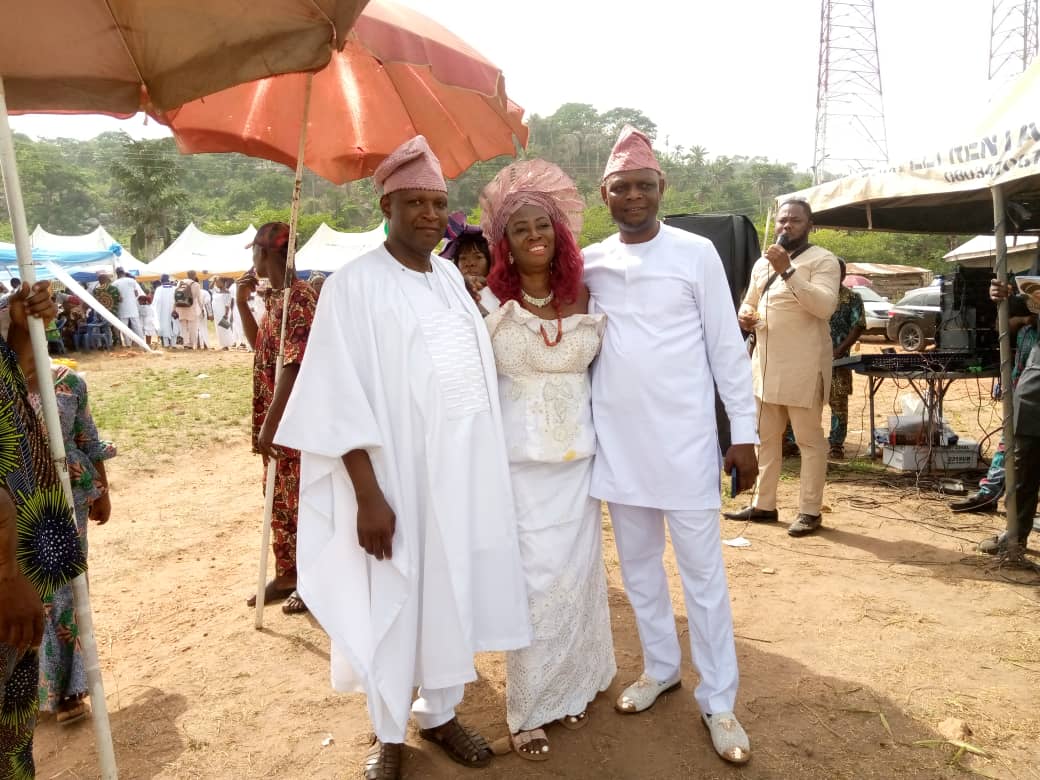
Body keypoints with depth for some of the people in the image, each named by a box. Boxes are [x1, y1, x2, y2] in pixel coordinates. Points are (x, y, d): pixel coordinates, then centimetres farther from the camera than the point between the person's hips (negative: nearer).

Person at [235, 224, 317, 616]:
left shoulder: (300, 297, -19)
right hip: (279, 418, 10)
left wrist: (269, 423, -24)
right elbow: (259, 345, 24)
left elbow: (294, 365, -24)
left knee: (303, 501, 3)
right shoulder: (276, 297, 11)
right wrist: (242, 303, 11)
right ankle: (286, 574, 31)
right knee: (279, 499, 17)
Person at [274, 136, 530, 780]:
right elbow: (344, 399, -14)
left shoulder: (452, 278, 9)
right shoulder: (356, 284, -10)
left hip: (464, 469, 6)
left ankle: (439, 712, 36)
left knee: (455, 594, 15)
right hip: (397, 471, -5)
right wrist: (368, 494, -18)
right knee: (393, 603, 8)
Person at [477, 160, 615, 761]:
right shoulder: (489, 301, -6)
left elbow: (600, 364, 12)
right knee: (534, 577, 0)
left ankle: (573, 686, 33)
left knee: (578, 570, 12)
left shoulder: (583, 296, 3)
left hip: (578, 454, 4)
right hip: (520, 458, -3)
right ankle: (530, 707, 18)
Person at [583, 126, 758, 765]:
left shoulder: (697, 253, -4)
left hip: (684, 438, -3)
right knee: (638, 563, 15)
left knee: (703, 569, 3)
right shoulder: (589, 264, 5)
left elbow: (727, 346, -3)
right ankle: (661, 667, 35)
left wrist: (745, 432, -4)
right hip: (617, 438, 4)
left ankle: (719, 700, 17)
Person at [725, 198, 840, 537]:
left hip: (803, 364, -7)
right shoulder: (762, 263, 15)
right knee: (765, 437, 13)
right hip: (765, 361, 7)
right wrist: (744, 315, 1)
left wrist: (788, 271, -26)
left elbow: (825, 306, -21)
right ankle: (763, 504, 24)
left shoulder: (823, 260, -7)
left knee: (809, 439, 1)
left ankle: (810, 511, 9)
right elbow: (749, 301, 25)